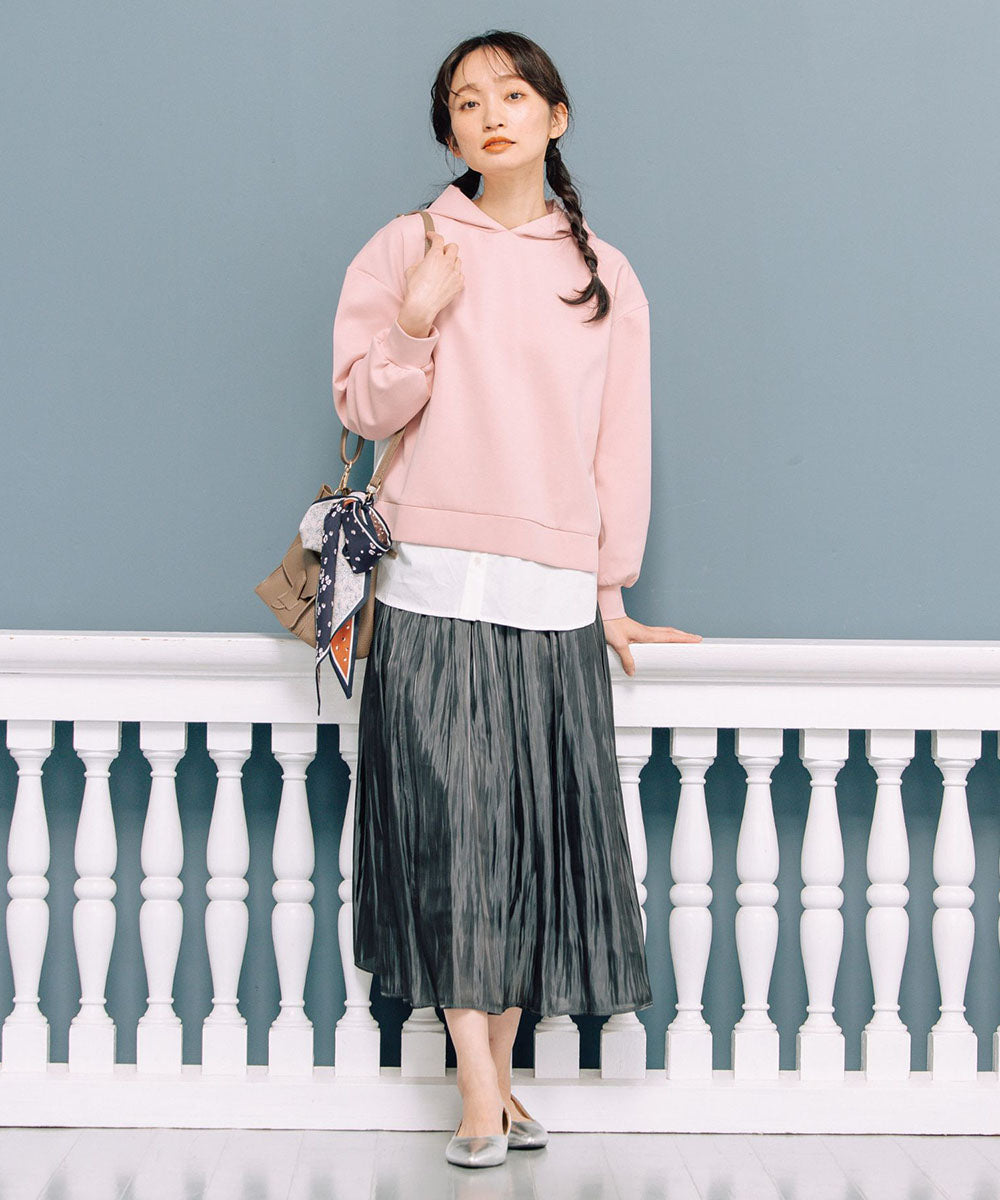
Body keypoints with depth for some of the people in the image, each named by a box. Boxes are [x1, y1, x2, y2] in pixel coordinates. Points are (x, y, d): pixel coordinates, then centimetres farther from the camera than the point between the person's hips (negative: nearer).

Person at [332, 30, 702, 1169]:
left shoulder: (606, 277, 11)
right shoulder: (408, 248, 5)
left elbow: (621, 443, 12)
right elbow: (363, 409, 2)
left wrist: (610, 587, 8)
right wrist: (415, 324, -15)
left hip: (555, 599, 2)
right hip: (437, 587, -2)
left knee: (538, 829, 3)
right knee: (451, 824, -5)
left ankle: (500, 1069, 14)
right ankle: (479, 1089, 0)